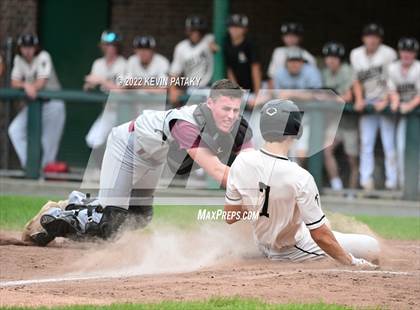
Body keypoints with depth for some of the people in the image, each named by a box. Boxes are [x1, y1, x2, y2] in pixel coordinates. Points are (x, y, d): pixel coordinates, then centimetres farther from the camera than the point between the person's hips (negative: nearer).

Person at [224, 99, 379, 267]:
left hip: (263, 245, 6)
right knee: (372, 247, -1)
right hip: (295, 250, -6)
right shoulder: (300, 178, -32)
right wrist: (352, 262, -14)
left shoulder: (241, 161, -17)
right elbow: (320, 236, -25)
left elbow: (230, 217, -6)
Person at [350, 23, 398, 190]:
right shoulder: (356, 55, 10)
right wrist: (359, 100, 2)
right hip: (368, 102, 4)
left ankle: (392, 181, -2)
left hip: (386, 101, -4)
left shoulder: (388, 54, -4)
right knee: (366, 142, -4)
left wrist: (385, 101, -14)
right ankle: (366, 180, -5)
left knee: (389, 142, -5)